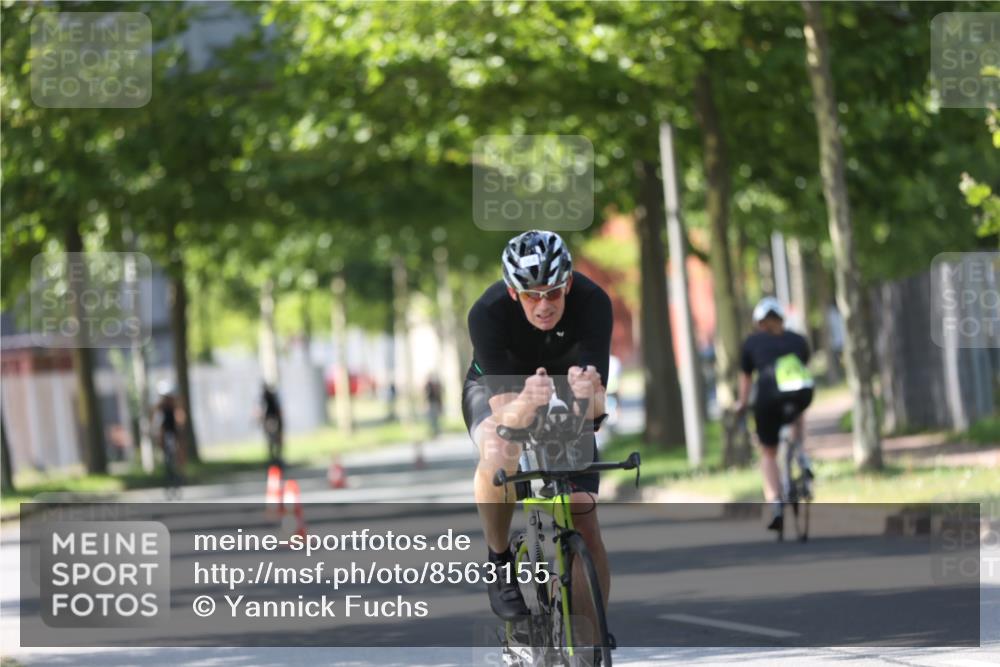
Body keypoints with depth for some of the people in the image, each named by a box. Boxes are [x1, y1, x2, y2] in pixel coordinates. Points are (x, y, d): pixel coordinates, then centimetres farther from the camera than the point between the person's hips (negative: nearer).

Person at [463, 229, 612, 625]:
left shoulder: (592, 303, -32)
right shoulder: (488, 313, -35)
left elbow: (596, 406, -36)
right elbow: (504, 409, -40)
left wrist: (588, 396, -59)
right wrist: (524, 406, -63)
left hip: (566, 396, 2)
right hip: (496, 387, -2)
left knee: (585, 526, -9)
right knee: (499, 455, -36)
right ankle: (499, 562, -12)